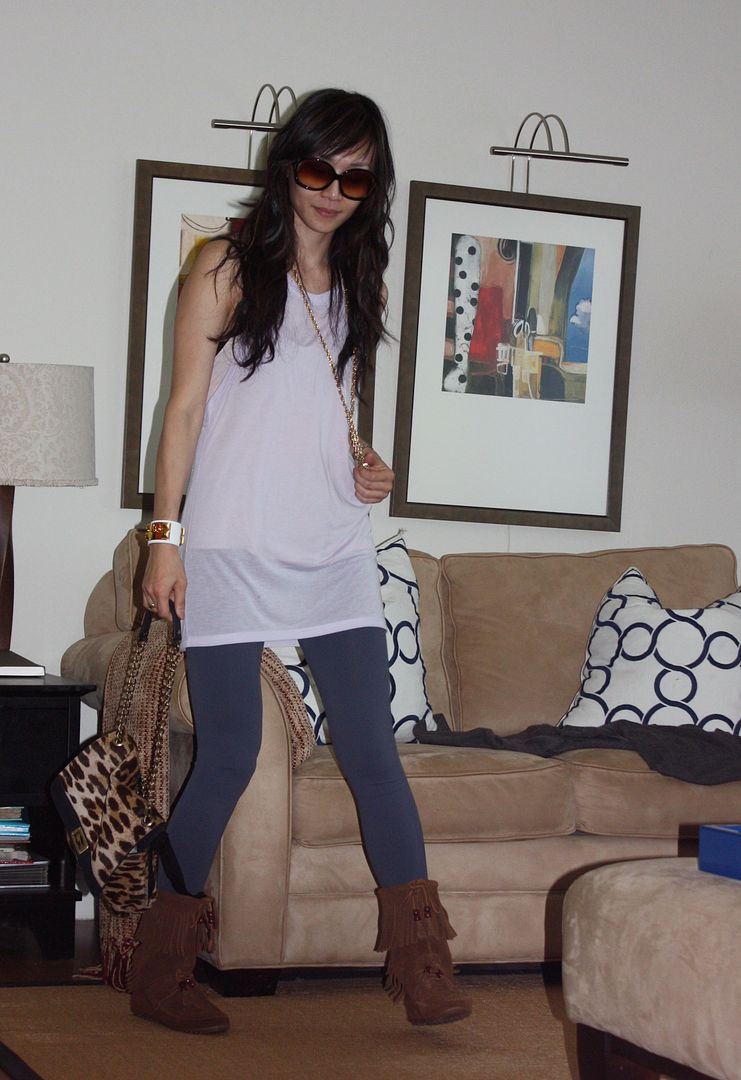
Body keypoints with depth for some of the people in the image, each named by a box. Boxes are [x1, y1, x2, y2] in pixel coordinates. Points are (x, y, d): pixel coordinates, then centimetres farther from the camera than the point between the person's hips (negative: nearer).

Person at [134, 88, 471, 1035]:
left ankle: (422, 966, 0)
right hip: (231, 554, -4)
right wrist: (165, 537, -6)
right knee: (228, 758, -3)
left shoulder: (360, 287, 16)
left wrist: (366, 465, 5)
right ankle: (158, 973, 11)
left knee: (372, 750, -2)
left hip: (334, 554, 5)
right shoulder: (228, 268, 1)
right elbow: (187, 406, -1)